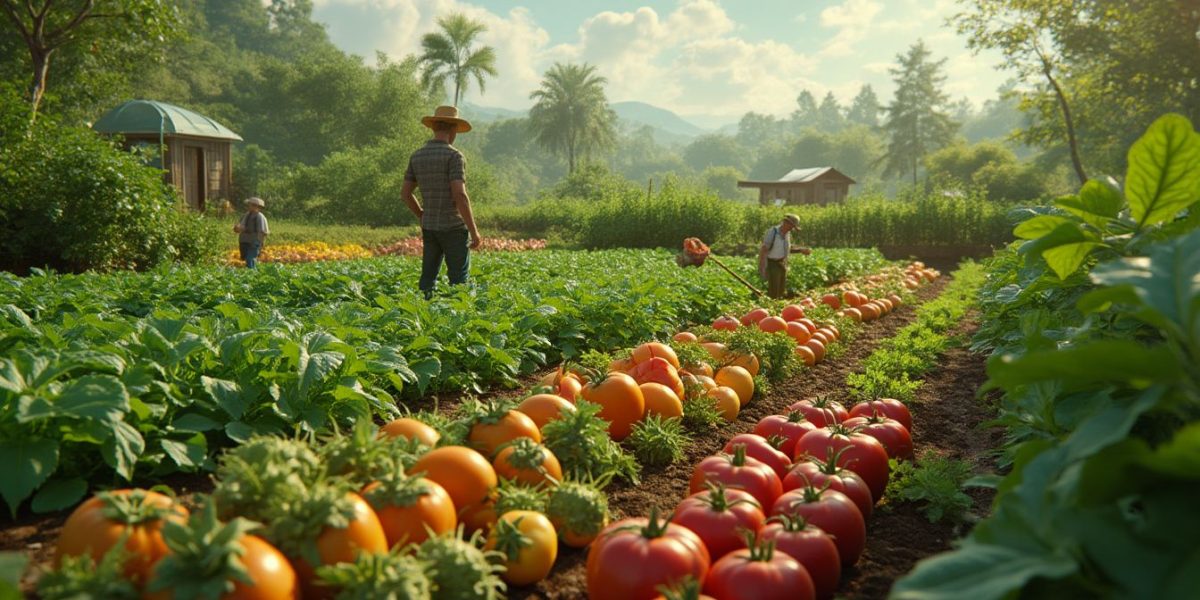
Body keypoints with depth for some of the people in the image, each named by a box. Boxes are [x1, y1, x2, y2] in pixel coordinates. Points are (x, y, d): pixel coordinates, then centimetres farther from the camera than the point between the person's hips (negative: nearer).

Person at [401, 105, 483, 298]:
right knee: (458, 280, -1)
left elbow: (405, 193, 12)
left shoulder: (416, 156, 7)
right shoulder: (453, 155, -13)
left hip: (429, 226, 6)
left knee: (428, 278, 10)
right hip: (454, 226, -6)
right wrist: (474, 231, -16)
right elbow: (460, 195, -21)